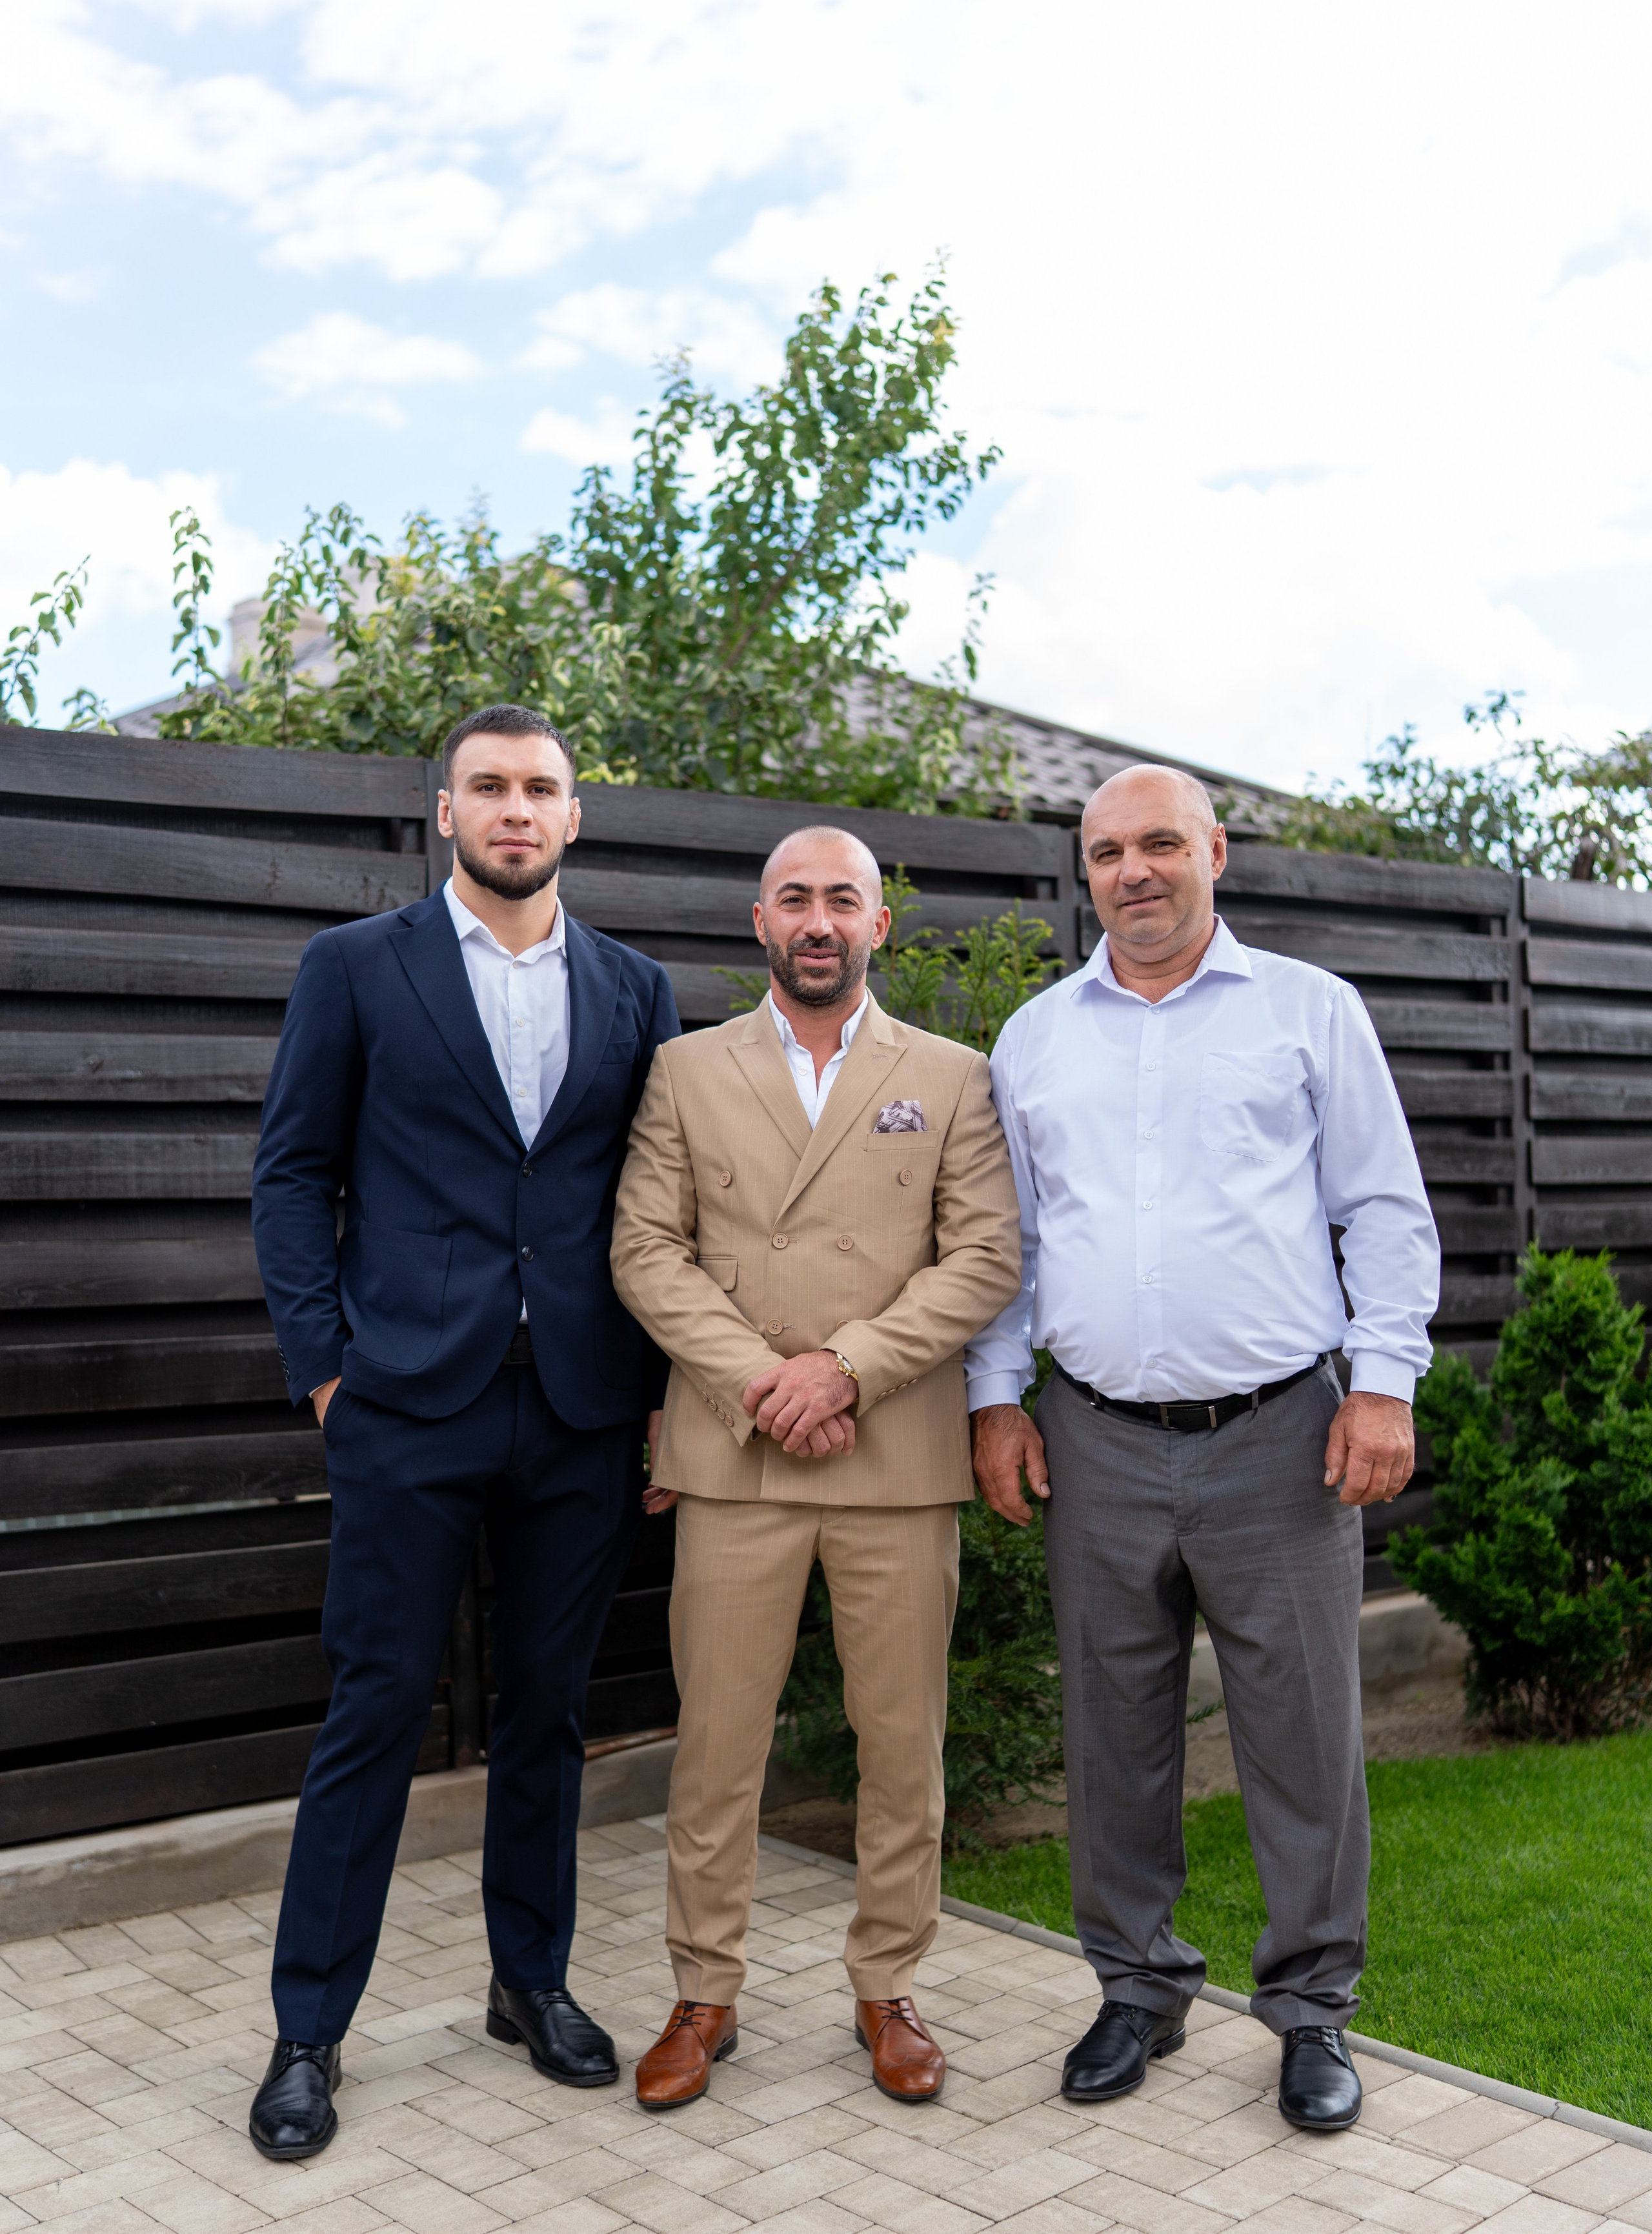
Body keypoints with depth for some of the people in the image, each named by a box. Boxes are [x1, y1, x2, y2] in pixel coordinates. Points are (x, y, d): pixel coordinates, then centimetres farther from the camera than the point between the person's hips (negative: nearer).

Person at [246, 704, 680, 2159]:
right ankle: (309, 2031, 17)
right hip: (412, 1401, -2)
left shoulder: (636, 991, 10)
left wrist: (664, 1389, 4)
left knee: (549, 1706, 13)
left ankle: (534, 1981, 30)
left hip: (584, 1409, 3)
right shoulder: (356, 969, 3)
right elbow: (294, 1175, 2)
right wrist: (323, 1366, -5)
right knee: (379, 1709, 2)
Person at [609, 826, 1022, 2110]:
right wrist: (757, 1380, -11)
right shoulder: (687, 1072, 9)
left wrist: (845, 1365, -12)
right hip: (733, 1461, 0)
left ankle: (887, 1990, 24)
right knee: (716, 1741, 5)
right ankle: (706, 1994, 21)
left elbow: (987, 1256, -1)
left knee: (904, 1744, 7)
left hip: (902, 1464, 0)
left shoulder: (952, 1079, 8)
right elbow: (648, 1249, 2)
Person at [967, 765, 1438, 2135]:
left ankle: (1313, 2008, 21)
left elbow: (1387, 1212, 3)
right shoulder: (1035, 1037, 11)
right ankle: (1140, 1989, 28)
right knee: (1116, 1735, 11)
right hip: (1099, 1446, 3)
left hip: (1280, 1436, -2)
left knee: (1304, 1735, 4)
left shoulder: (1310, 1010, 4)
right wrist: (996, 1394, 5)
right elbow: (1001, 1238, 14)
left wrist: (1385, 1382, -6)